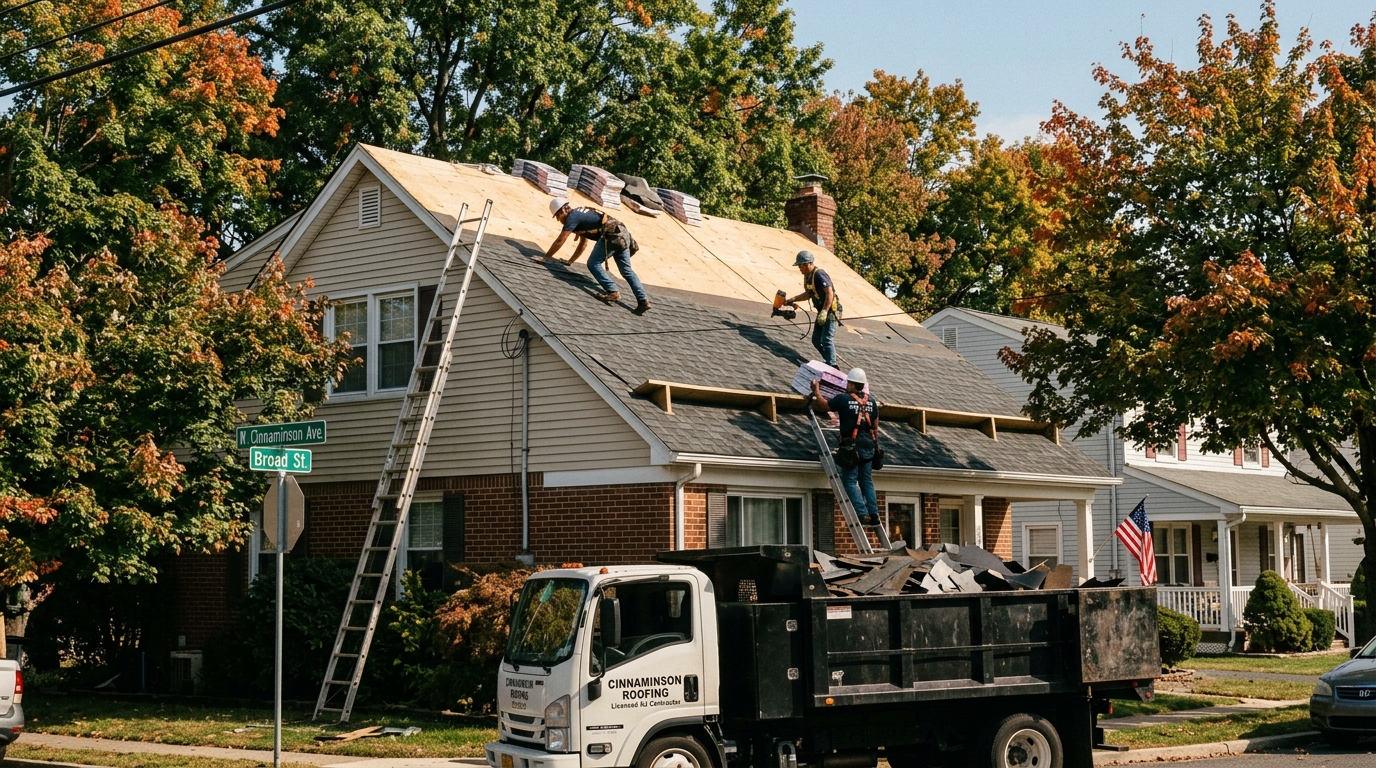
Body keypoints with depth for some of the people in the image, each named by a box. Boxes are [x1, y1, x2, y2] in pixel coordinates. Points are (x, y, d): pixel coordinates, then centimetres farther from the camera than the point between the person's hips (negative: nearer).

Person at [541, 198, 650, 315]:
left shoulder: (572, 217, -1)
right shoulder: (580, 215, 28)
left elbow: (560, 241, -3)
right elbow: (583, 244, 37)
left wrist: (546, 258, 5)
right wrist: (570, 261, 40)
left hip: (612, 236, -9)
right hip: (623, 233, 9)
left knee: (593, 264, -2)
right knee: (626, 270, 11)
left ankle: (613, 292, -12)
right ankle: (643, 301, 6)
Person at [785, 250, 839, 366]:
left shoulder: (819, 275, -21)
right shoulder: (808, 276, 9)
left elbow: (830, 293, -27)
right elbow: (809, 294, 23)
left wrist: (824, 312, -31)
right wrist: (793, 300, 14)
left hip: (830, 311, -10)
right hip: (822, 312, 10)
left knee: (826, 340, -15)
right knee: (816, 340, 13)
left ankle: (832, 366, -15)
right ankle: (829, 360, 25)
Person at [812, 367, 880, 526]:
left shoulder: (843, 399, -7)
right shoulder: (871, 401, 9)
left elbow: (822, 406, 6)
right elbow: (875, 426, 14)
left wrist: (816, 390, 21)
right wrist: (875, 445, 24)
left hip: (852, 446, -5)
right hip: (868, 446, 6)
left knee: (850, 481, -4)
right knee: (867, 481, 12)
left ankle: (862, 514, -14)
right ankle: (874, 514, 6)